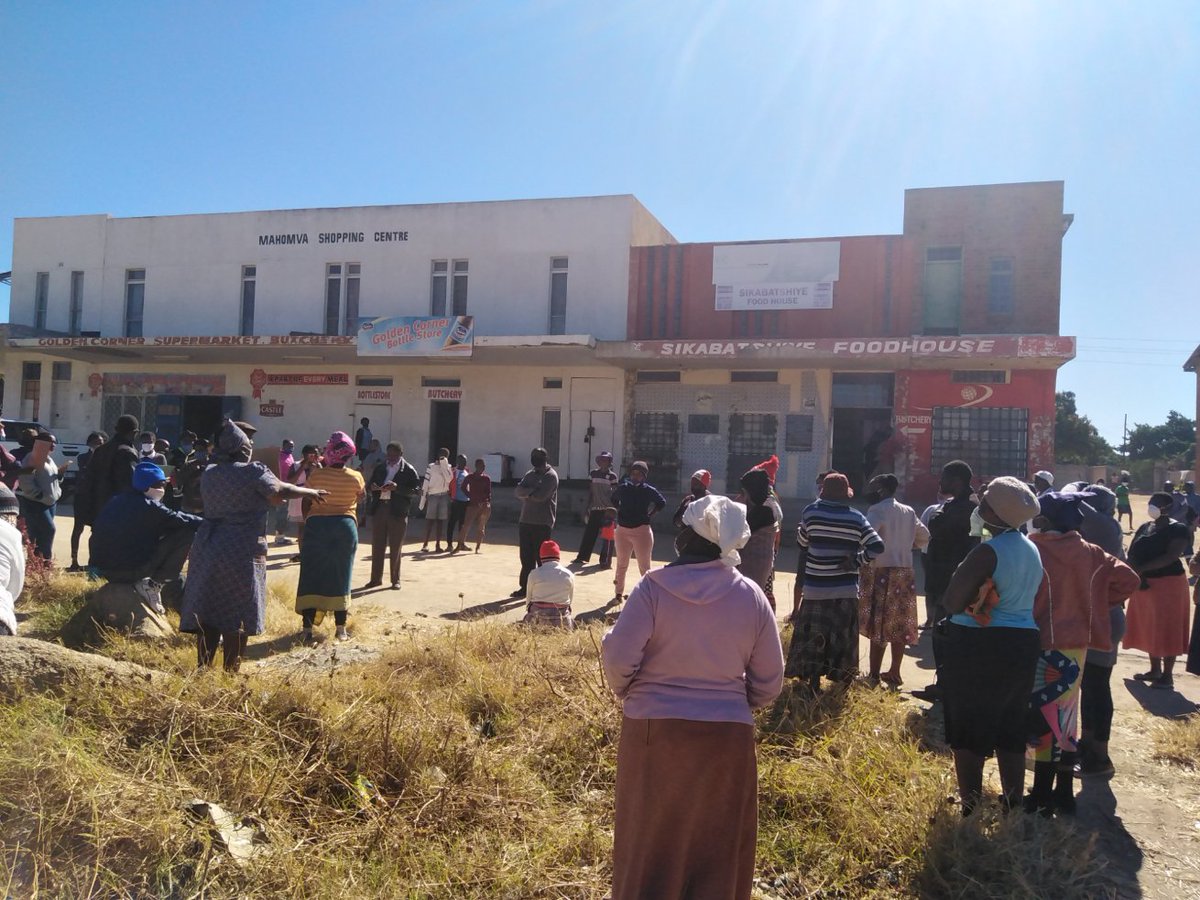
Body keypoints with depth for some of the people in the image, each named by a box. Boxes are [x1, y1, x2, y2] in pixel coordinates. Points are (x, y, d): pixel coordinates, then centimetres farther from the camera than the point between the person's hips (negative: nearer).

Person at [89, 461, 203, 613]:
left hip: (104, 570, 8)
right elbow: (182, 520, -9)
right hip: (131, 571, -8)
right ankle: (153, 584, -6)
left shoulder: (115, 502, 14)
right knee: (187, 532, -8)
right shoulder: (149, 506, -10)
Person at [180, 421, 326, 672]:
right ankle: (231, 671, 5)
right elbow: (281, 491, -3)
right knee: (238, 614, 2)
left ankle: (203, 669, 12)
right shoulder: (253, 472, -11)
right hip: (242, 551, -6)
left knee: (207, 612, 10)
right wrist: (311, 492, 13)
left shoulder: (208, 473, 9)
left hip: (207, 547, 6)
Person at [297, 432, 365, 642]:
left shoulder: (316, 475, -5)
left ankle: (307, 628, 4)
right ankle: (340, 628, 11)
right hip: (345, 526, 1)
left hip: (316, 525, -1)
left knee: (311, 577, 5)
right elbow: (361, 497, 15)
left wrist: (306, 521, 17)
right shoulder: (355, 477, -3)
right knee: (340, 577, 9)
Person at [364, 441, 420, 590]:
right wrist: (372, 488, -8)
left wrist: (397, 487, -20)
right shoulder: (380, 468, 13)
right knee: (377, 546, 7)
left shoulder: (408, 470, -1)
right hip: (379, 509, 4)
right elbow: (369, 487, 16)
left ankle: (395, 580, 13)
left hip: (397, 511, -4)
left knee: (396, 548, 4)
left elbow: (416, 489, -9)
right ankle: (376, 578, 15)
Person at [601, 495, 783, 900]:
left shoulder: (653, 587, -12)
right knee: (717, 850, 17)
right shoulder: (751, 595, -4)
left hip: (654, 730, -1)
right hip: (727, 735, 2)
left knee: (649, 840, 16)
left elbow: (618, 656, -14)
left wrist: (628, 693, 7)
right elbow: (769, 680, 1)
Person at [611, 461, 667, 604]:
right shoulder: (623, 488, 2)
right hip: (622, 530, 4)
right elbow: (614, 499, 21)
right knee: (621, 565, 13)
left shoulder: (649, 490, -7)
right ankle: (619, 594, 25)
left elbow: (662, 502, 5)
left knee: (644, 566, 0)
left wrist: (649, 515, -1)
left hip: (642, 531, -4)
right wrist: (620, 512, 8)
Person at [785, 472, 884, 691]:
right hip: (846, 590, 1)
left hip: (815, 588, -1)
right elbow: (877, 546, -13)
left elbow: (802, 544, 7)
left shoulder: (811, 512, -4)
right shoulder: (856, 518, -3)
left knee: (813, 638, 8)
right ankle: (844, 685, 19)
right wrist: (857, 561, -3)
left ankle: (814, 685, 11)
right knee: (843, 640, 12)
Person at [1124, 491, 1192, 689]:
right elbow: (1132, 554, 4)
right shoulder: (1144, 528, 11)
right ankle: (1155, 670, 24)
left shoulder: (1178, 529, -9)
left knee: (1167, 630, -2)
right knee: (1149, 628, 13)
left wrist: (1142, 568, -28)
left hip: (1167, 584, -7)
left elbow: (1171, 556, -22)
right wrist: (1137, 575, -14)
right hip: (1143, 584, 7)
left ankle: (1167, 676, 6)